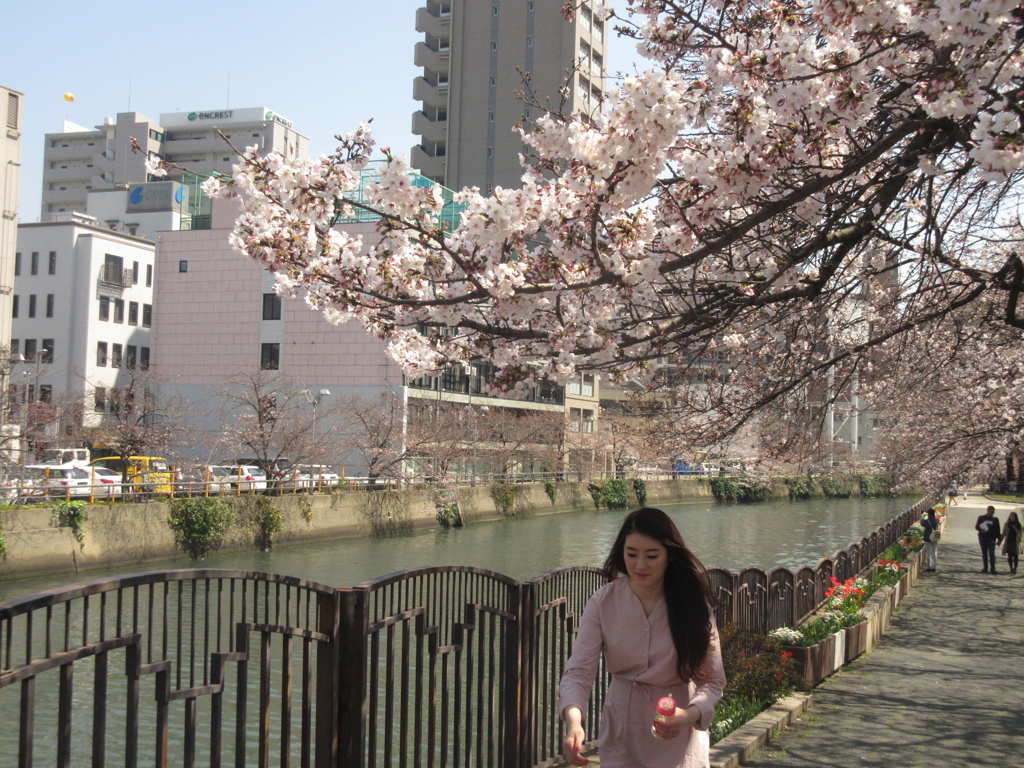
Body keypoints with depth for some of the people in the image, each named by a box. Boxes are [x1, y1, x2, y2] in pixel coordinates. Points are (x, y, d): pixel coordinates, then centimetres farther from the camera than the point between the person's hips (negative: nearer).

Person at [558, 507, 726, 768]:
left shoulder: (693, 605, -12)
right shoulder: (603, 602, -11)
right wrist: (573, 719, -35)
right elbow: (579, 670, -17)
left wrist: (691, 715, -28)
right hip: (621, 735, 1)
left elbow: (713, 681, -9)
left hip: (677, 739, -1)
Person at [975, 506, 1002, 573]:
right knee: (984, 554, 7)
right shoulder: (981, 518, 8)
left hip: (991, 538, -1)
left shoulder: (995, 519, 10)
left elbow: (997, 530, 12)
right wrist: (981, 530, -14)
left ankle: (992, 568, -13)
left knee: (991, 553, -11)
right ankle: (985, 568, 13)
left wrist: (999, 539, 8)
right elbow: (976, 527, 7)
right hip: (983, 537, 1)